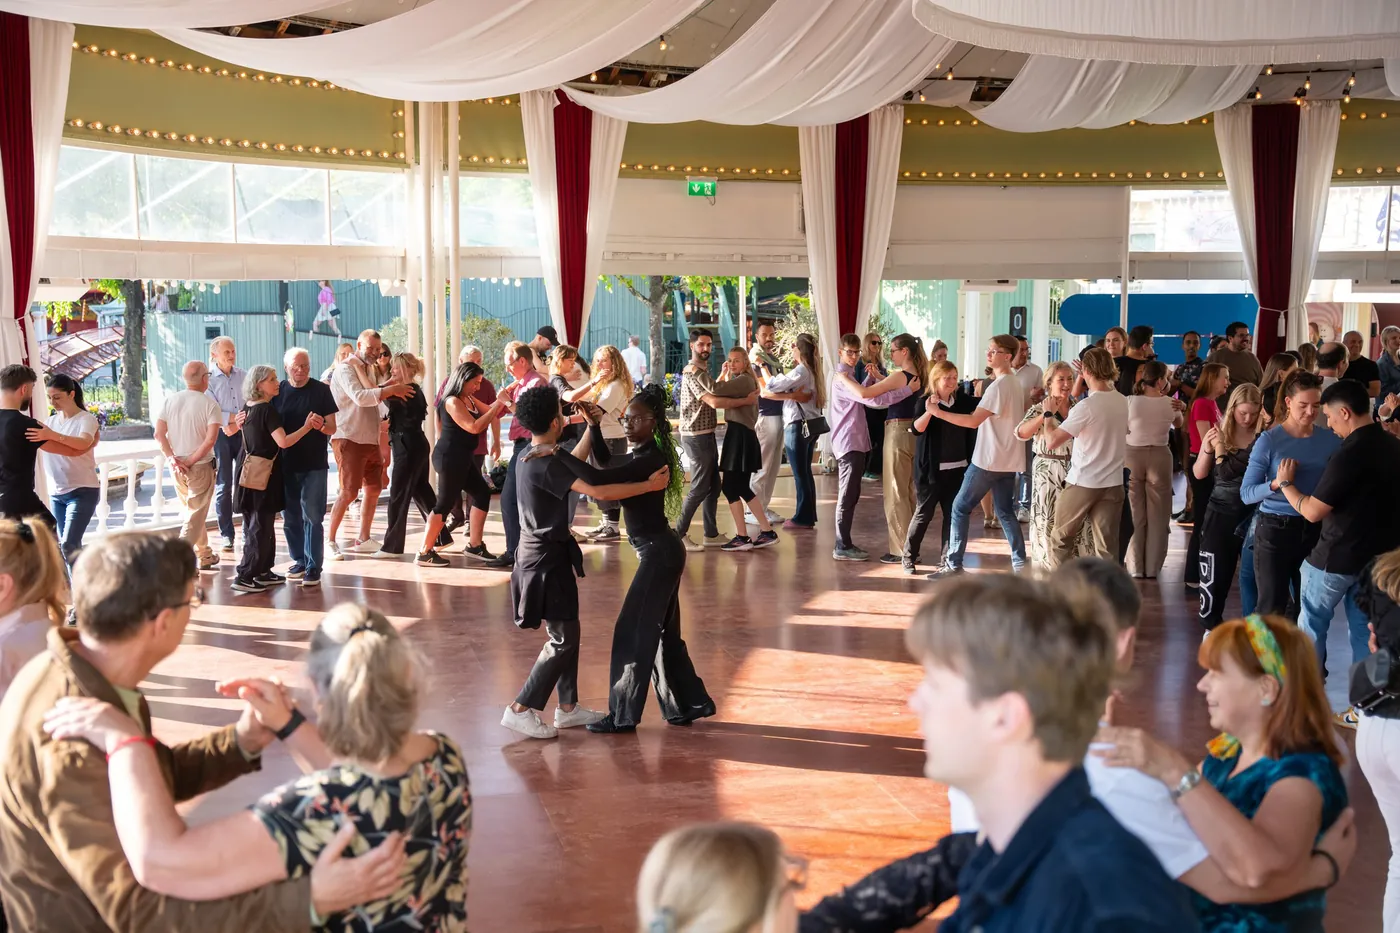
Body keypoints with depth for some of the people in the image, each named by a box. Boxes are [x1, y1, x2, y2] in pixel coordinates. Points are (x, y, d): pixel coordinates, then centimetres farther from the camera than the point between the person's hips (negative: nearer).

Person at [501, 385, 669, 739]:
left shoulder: (528, 456, 6)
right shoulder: (545, 464, -23)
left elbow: (573, 465, 25)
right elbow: (598, 491, -30)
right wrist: (650, 485, -25)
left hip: (544, 553, 10)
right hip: (547, 558, -10)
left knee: (567, 631, 16)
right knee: (562, 638, -2)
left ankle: (568, 707, 25)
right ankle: (520, 710, 1)